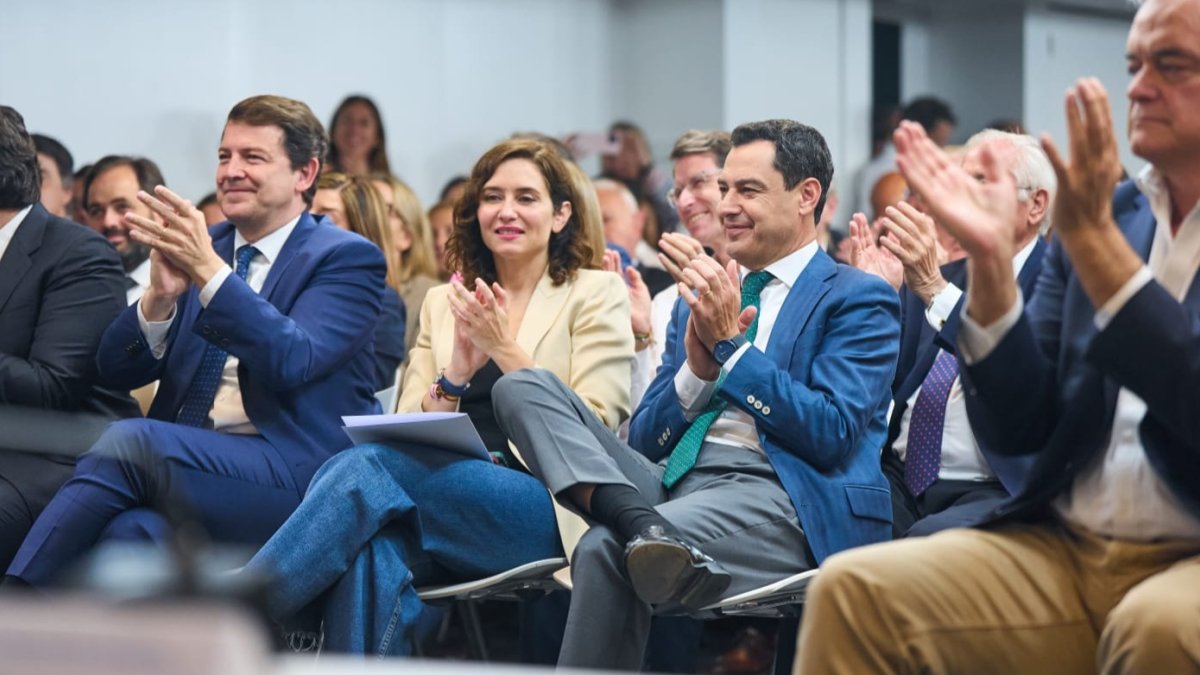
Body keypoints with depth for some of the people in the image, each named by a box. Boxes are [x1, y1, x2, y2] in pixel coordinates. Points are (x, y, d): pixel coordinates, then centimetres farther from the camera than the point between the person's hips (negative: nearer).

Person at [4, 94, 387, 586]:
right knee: (131, 530, -32)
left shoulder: (347, 259, 1)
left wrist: (209, 270, -25)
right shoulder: (199, 249, 17)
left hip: (299, 477, -5)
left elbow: (293, 361, -17)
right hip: (188, 463, 5)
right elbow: (117, 370, 10)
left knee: (129, 440, -27)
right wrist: (161, 295, -10)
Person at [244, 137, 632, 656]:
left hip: (544, 510, -3)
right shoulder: (442, 303, 23)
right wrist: (457, 372, -4)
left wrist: (506, 350, -6)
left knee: (366, 465, -30)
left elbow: (594, 432, 0)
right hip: (450, 491, 4)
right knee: (374, 547, -36)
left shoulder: (596, 294, 11)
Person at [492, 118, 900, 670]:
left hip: (779, 495, -8)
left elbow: (833, 434, -8)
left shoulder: (858, 299, 6)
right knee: (523, 388, -14)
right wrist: (699, 364, 1)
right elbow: (645, 440, 21)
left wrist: (731, 345, -8)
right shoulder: (703, 298, 26)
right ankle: (645, 528, -34)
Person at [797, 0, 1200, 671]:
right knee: (853, 591, -16)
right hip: (1066, 551, 5)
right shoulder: (1110, 216, 12)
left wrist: (1093, 236, -18)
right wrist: (990, 257, -5)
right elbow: (1018, 427, 8)